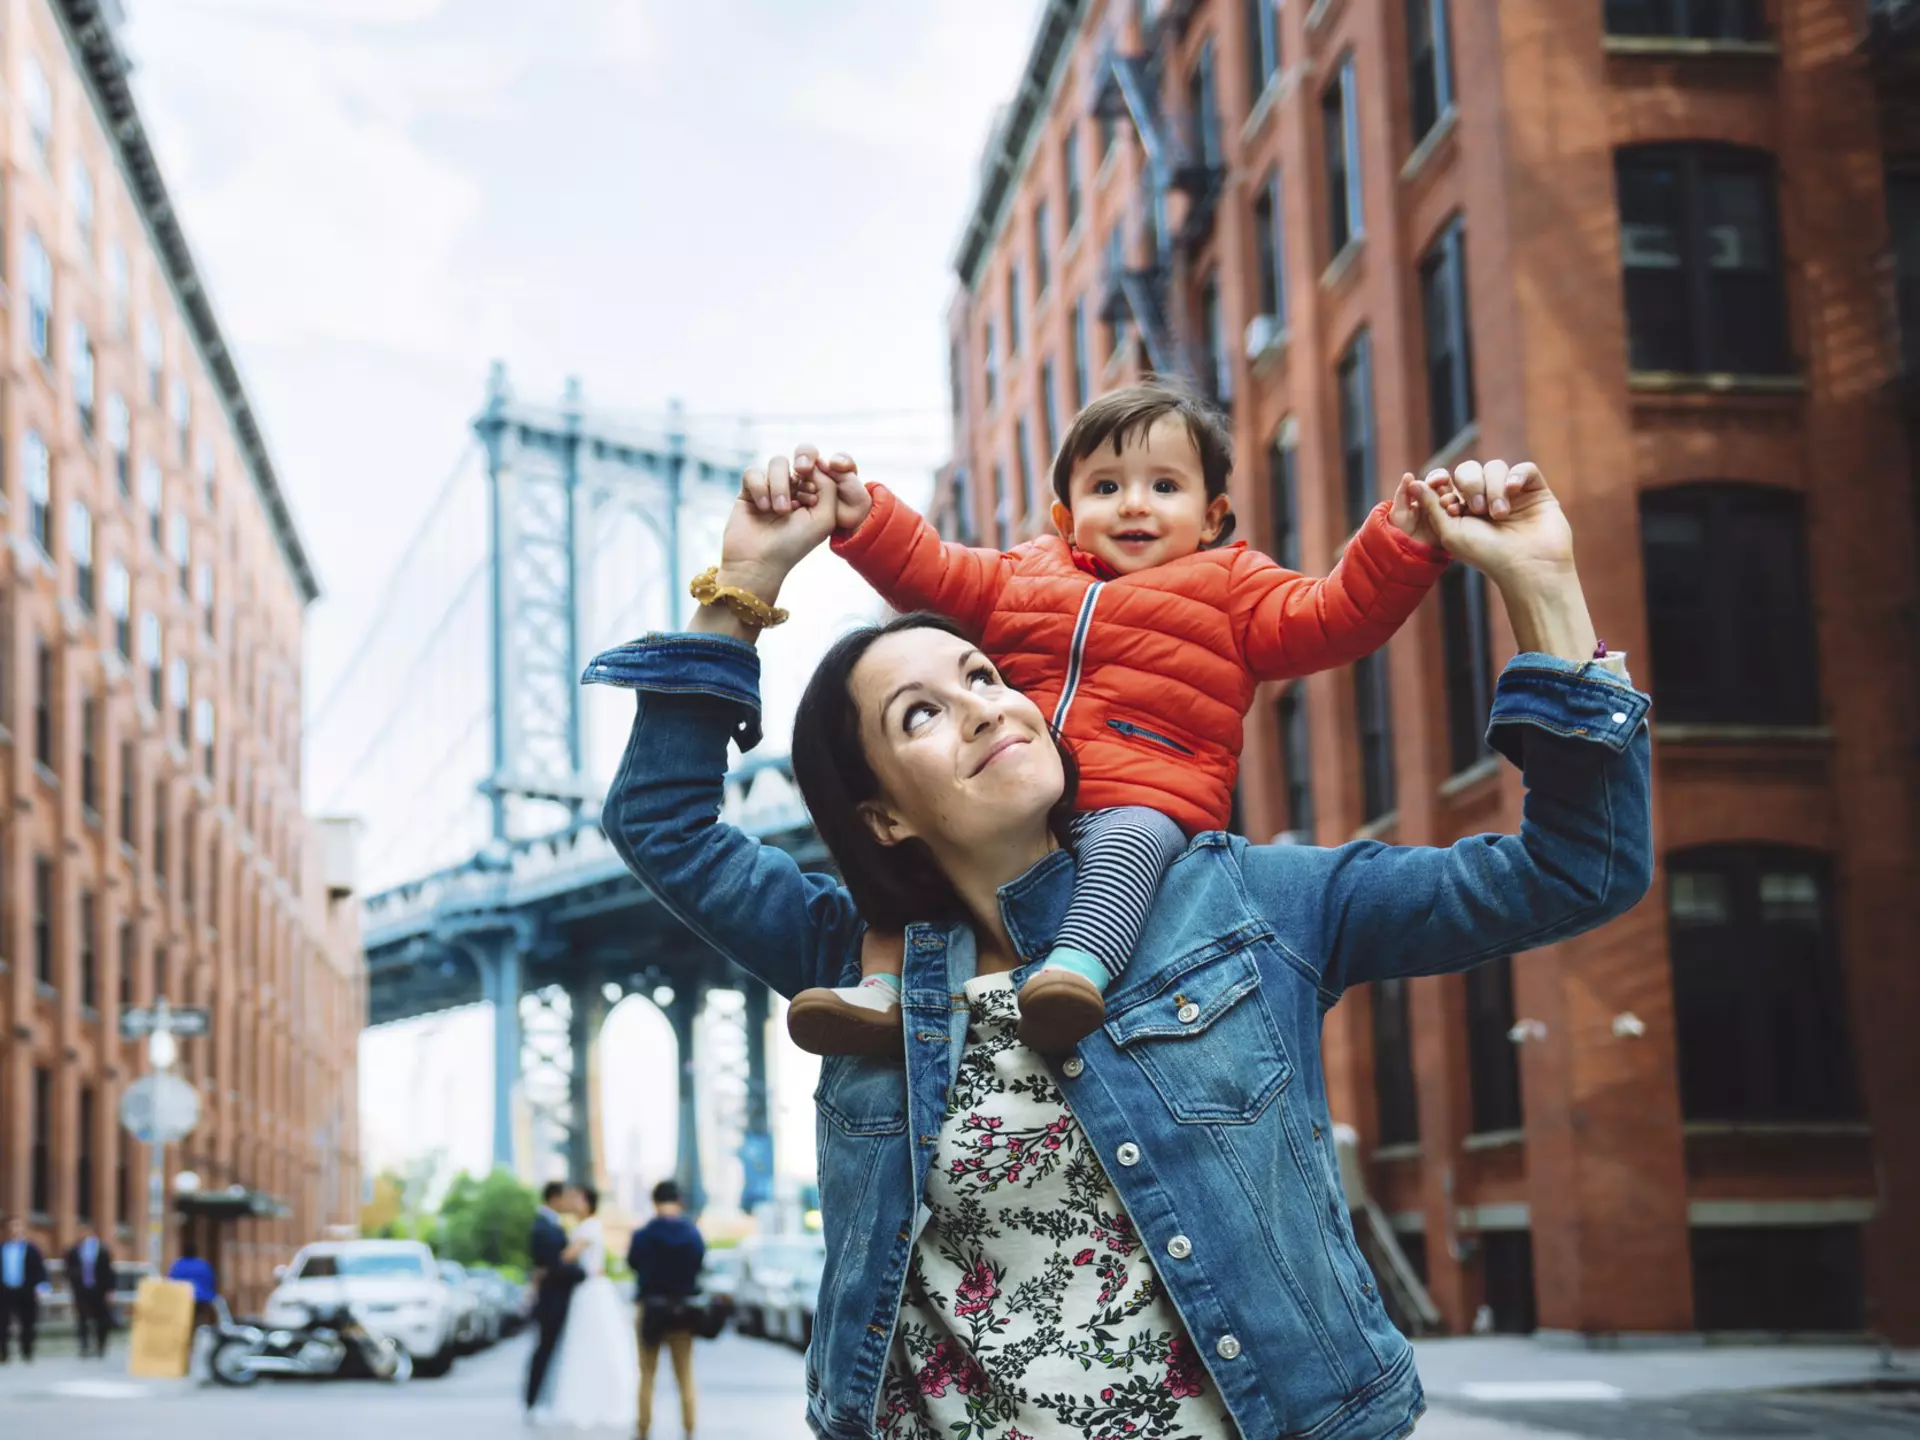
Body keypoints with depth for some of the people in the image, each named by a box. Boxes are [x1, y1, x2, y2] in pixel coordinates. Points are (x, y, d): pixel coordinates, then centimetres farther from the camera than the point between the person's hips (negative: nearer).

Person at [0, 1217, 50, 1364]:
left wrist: (40, 1287, -15)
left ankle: (27, 1354, 14)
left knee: (27, 1324, 3)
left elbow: (40, 1268, -4)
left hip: (26, 1292, -2)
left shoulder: (31, 1249, 0)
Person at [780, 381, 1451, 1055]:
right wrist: (862, 514, 14)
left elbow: (1331, 619, 7)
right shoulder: (1026, 573, 28)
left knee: (1128, 838, -36)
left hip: (1144, 801, -4)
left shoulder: (1230, 585, 18)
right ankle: (884, 983, -18)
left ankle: (1079, 970, -55)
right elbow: (933, 573, 28)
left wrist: (1400, 545, -8)